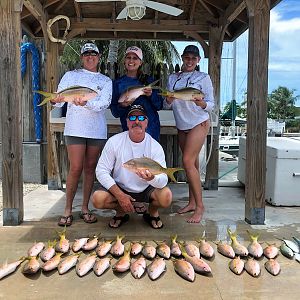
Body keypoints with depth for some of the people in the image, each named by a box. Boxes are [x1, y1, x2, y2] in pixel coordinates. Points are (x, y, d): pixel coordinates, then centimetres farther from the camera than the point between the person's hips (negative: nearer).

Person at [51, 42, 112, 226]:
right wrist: (56, 100, -22)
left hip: (97, 130, 2)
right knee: (76, 169, -6)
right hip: (75, 128, -2)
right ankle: (68, 210, 7)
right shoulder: (71, 75, 10)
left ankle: (85, 208, 17)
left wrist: (86, 103, -24)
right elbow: (58, 100, 2)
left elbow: (104, 104, -5)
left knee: (90, 168, 6)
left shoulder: (106, 81, 12)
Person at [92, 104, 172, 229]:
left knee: (166, 196, -29)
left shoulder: (155, 146, -12)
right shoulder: (114, 141, -12)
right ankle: (121, 212, 9)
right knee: (98, 199, -26)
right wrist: (120, 195, -22)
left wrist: (151, 178, -45)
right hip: (119, 189, 1)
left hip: (146, 190, 0)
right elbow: (101, 171, -12)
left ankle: (152, 212, 9)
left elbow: (163, 180, -19)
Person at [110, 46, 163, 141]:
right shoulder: (117, 83, 5)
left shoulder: (148, 80, 7)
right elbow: (115, 113, 3)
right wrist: (122, 106, -18)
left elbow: (159, 106, 5)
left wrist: (151, 95, -13)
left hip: (151, 128, 1)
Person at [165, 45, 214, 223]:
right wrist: (169, 100, -11)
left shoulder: (203, 78, -1)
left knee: (188, 161, -16)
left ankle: (199, 206, -10)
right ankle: (192, 203, 14)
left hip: (199, 123, -5)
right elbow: (168, 104, 12)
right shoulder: (173, 78, 12)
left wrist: (202, 104, -23)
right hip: (182, 126, 5)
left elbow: (211, 105, -1)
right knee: (192, 163, 8)